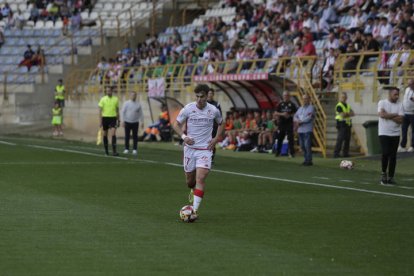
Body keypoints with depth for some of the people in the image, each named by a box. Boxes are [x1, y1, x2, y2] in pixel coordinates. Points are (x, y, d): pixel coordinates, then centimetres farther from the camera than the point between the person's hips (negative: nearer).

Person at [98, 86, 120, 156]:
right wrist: (100, 120, -8)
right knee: (105, 134, 8)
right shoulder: (103, 99, 0)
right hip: (105, 118, 0)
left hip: (113, 118, 0)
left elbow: (117, 110, 13)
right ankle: (106, 150, 22)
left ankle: (114, 151, -19)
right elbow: (100, 110, -1)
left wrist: (118, 120, 13)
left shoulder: (116, 99, 5)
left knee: (113, 134, -14)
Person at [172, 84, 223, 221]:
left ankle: (195, 210, -17)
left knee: (200, 178, -16)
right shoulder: (188, 108, -7)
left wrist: (216, 139, 0)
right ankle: (193, 190, 48)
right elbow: (176, 124, 3)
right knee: (190, 181, 11)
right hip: (190, 147, 1)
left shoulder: (213, 110, -4)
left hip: (205, 149, -1)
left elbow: (221, 124, 15)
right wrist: (184, 136, -15)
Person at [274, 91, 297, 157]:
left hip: (289, 124, -3)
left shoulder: (292, 104, 2)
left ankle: (291, 152, -6)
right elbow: (276, 113, 6)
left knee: (290, 138, -7)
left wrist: (289, 115, -14)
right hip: (281, 123, 3)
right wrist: (282, 114, -11)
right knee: (280, 138, 8)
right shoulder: (281, 104, 8)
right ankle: (278, 152, 19)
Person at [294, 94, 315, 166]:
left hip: (307, 130, -7)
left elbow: (309, 118, -15)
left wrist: (300, 122, -12)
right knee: (302, 146, 7)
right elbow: (295, 116, 16)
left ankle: (309, 160, -9)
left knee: (307, 145, -12)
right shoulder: (300, 108, 21)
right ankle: (306, 159, 15)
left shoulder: (311, 108, -3)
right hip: (300, 130, 7)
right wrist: (297, 121, -6)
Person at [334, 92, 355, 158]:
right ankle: (336, 154, -11)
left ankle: (345, 153, 13)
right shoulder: (339, 106, -8)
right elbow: (342, 115, -18)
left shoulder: (348, 106, 18)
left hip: (348, 125, 8)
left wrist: (346, 114, -9)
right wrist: (349, 114, -2)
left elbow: (353, 114, 8)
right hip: (342, 124, -8)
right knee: (340, 139, -12)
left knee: (347, 140, 7)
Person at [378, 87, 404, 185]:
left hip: (395, 134, 3)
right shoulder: (382, 103, -2)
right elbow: (382, 114, -18)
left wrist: (388, 116, -12)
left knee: (393, 156, 3)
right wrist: (394, 115, -10)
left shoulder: (399, 105, 4)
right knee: (386, 153, -14)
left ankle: (390, 177, 9)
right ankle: (383, 173, 7)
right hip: (384, 133, -3)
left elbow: (400, 120, -7)